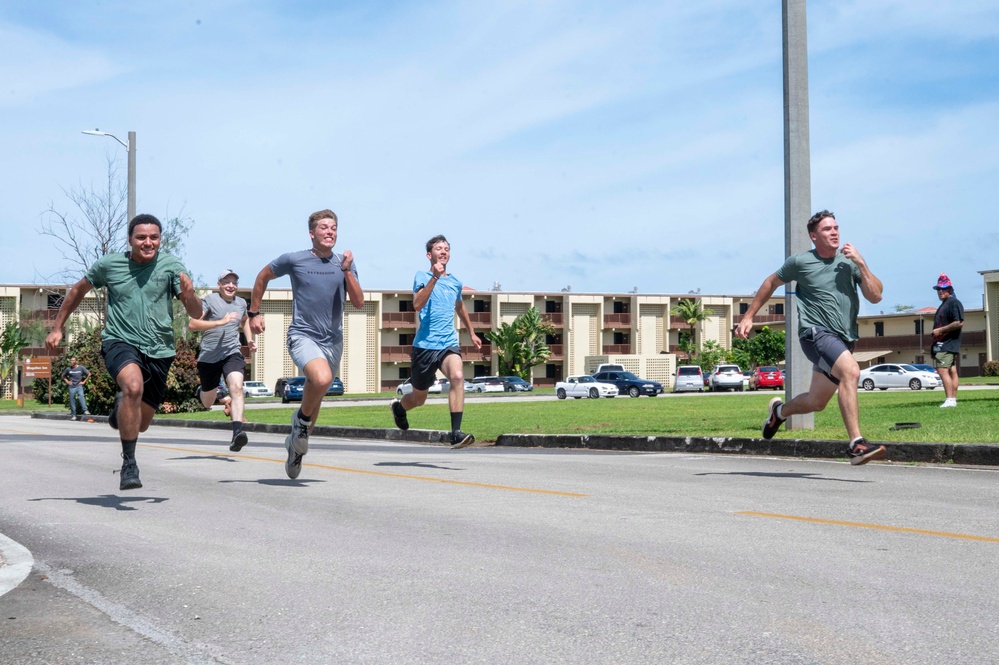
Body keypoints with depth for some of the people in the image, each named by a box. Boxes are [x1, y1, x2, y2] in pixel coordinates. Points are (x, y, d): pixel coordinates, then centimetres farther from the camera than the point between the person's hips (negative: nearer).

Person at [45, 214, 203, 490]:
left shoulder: (172, 266, -4)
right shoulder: (109, 264, -1)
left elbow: (196, 314, -8)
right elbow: (78, 290, 17)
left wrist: (189, 293, -30)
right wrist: (57, 328, 17)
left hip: (158, 350, 2)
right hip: (119, 342, -2)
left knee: (140, 424, 11)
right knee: (134, 386, -35)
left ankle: (121, 407, 49)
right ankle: (129, 462, -23)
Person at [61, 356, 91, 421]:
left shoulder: (81, 368, -3)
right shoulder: (68, 369, 3)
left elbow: (89, 374, 6)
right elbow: (63, 375, 20)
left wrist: (84, 381, 3)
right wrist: (67, 381, 7)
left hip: (79, 386, -3)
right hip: (72, 387, 3)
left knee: (81, 396, -27)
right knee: (72, 400, 4)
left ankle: (85, 411, -34)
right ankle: (73, 415, 14)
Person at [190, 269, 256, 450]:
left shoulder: (241, 303, 12)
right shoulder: (210, 300, -3)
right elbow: (192, 325, -15)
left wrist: (250, 340, 20)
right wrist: (220, 322, -22)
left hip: (232, 354, 2)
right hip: (209, 357, -2)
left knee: (236, 387, -27)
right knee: (207, 403, 12)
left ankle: (237, 432, -37)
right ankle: (202, 390, 50)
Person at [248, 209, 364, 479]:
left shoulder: (345, 264, 4)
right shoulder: (294, 260, -3)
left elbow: (359, 303, -5)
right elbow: (263, 277, 12)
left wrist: (347, 271, -15)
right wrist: (254, 312, 11)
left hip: (333, 341, 4)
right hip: (302, 336, -4)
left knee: (315, 394, 15)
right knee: (322, 379, -32)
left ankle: (296, 444, 39)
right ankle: (302, 419, -3)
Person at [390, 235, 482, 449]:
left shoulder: (455, 282, 13)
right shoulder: (423, 276, -2)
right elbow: (418, 304, -21)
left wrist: (471, 333, 40)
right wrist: (435, 278, -28)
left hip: (449, 343, 3)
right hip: (425, 345, -3)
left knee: (458, 376, -29)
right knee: (419, 399, 11)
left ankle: (456, 433, -31)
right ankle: (398, 407, 47)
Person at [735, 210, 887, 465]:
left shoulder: (848, 262, 8)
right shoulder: (800, 262, 0)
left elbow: (875, 296, 0)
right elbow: (771, 283, 16)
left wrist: (860, 263, -10)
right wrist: (748, 316, 15)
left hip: (843, 339, 5)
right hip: (816, 333, -5)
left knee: (816, 402, 13)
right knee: (851, 370, -32)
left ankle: (780, 410, 47)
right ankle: (857, 445, -35)